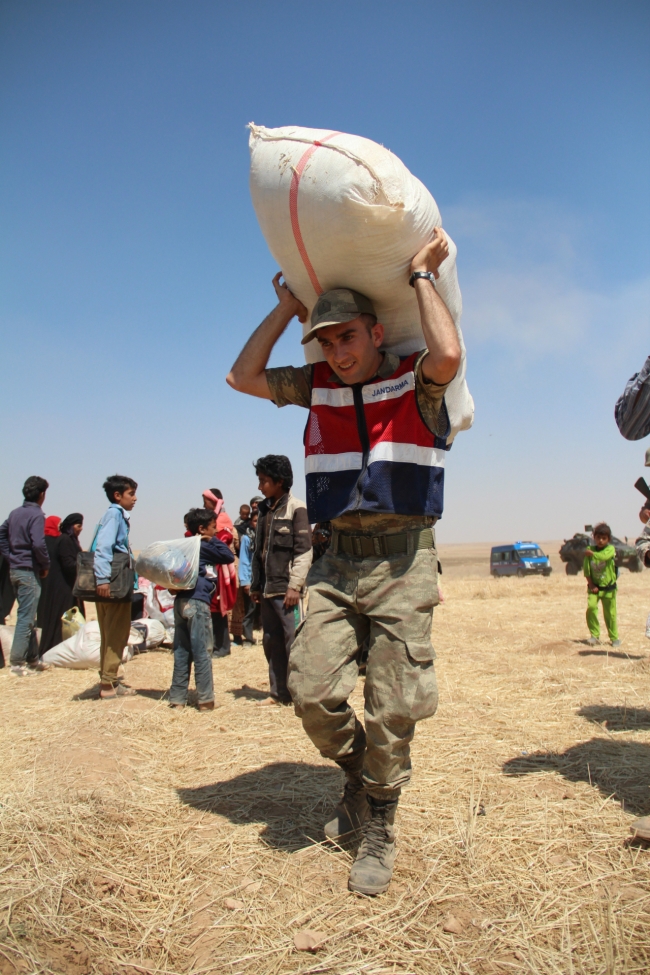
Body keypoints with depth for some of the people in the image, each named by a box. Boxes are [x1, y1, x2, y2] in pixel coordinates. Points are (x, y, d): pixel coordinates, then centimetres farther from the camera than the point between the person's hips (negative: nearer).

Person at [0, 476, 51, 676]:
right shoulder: (36, 515, -14)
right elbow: (38, 544, -23)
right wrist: (46, 566, -9)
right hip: (29, 571, -9)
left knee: (28, 616, 15)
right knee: (26, 618, -3)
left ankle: (32, 658, 23)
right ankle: (17, 662, -1)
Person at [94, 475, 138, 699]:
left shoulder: (119, 515, 16)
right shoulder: (114, 514, -10)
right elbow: (103, 547, -22)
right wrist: (103, 579, -29)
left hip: (115, 584, 9)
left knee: (112, 635, 15)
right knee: (116, 635, -3)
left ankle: (108, 680, 24)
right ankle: (109, 684, 3)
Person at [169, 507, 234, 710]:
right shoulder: (204, 547, -4)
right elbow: (229, 557, -4)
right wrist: (214, 539, 1)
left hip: (181, 601, 8)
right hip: (197, 602, -8)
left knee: (181, 651, 10)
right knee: (202, 652, -3)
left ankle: (177, 697, 14)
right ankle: (206, 699, 0)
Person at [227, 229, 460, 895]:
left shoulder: (415, 380, 0)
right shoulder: (317, 386, 12)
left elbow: (448, 354, -23)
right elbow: (242, 377, 11)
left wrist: (422, 276, -10)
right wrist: (285, 310, 9)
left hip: (403, 560, -3)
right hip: (338, 560, 4)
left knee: (392, 709, -2)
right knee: (311, 692, -6)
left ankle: (378, 829, 21)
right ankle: (357, 774, 25)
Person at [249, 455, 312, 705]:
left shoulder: (296, 508, -6)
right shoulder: (264, 509, 15)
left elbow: (304, 551, -11)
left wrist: (295, 585, -16)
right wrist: (255, 585, 16)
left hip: (285, 588, -7)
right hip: (267, 588, 7)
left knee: (293, 640, -4)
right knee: (271, 641, 11)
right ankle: (278, 692, 20)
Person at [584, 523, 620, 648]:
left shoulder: (610, 549, -6)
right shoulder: (590, 550, -1)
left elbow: (605, 556, -31)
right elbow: (586, 569, -4)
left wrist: (592, 553, -25)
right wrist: (591, 585, -8)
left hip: (608, 587, -1)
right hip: (594, 587, 1)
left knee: (610, 613, 5)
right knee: (591, 607, -17)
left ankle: (614, 637, 22)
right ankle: (595, 635, -4)